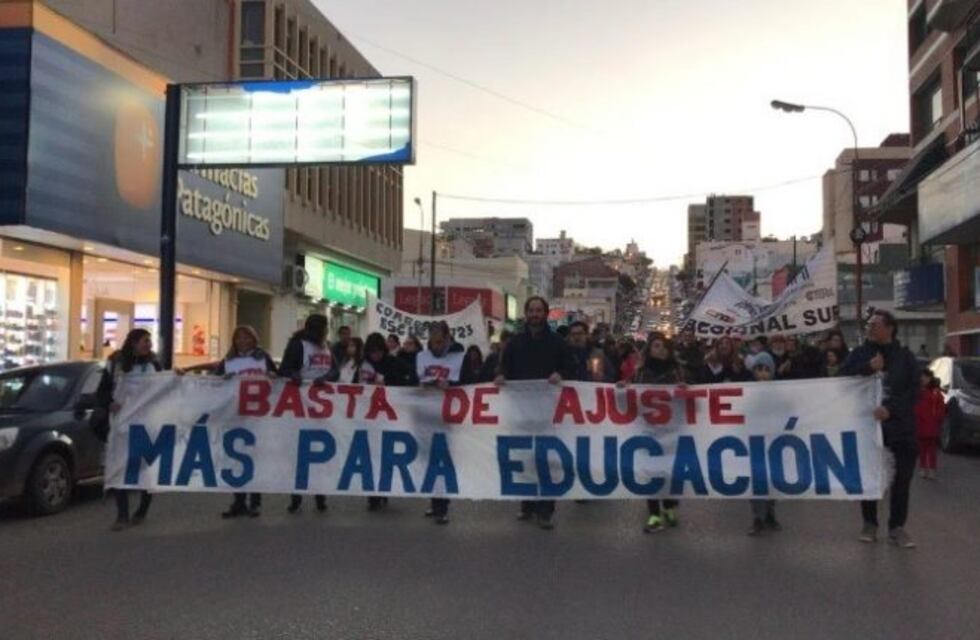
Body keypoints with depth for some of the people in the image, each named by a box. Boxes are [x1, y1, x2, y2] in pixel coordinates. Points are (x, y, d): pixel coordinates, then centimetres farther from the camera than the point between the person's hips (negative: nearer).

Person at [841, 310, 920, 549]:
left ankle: (897, 527, 9)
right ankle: (870, 524, 19)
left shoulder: (905, 356, 4)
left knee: (901, 479, 0)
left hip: (900, 427, -1)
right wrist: (867, 367, -17)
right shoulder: (859, 354, 7)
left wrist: (891, 408, -19)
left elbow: (913, 390, -4)